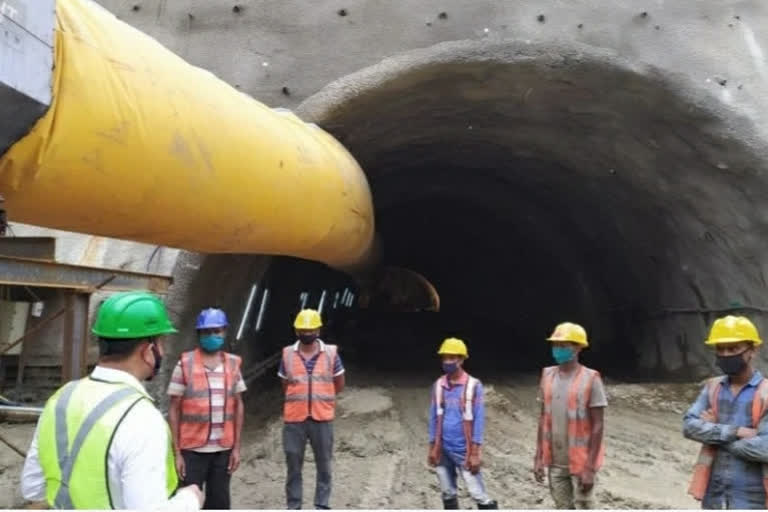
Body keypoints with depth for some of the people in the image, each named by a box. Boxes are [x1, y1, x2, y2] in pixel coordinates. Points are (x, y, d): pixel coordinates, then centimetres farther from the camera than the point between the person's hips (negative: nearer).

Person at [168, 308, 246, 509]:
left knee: (219, 503, 14)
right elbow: (174, 410, -4)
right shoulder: (185, 364, -6)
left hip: (223, 449, 3)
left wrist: (236, 447, 4)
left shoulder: (232, 364, 4)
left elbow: (238, 406, 8)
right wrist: (176, 452, -7)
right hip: (192, 449, -3)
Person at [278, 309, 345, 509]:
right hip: (294, 419, 1)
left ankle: (322, 505, 21)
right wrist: (299, 399, 9)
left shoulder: (331, 353, -2)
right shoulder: (288, 354, 1)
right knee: (293, 465, 9)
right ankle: (293, 506, 21)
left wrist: (320, 397, 8)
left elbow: (339, 384, 7)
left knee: (323, 464, 9)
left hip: (322, 418, -1)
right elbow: (285, 385, 13)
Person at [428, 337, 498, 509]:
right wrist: (432, 448, 6)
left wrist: (475, 453, -12)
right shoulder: (438, 385, 2)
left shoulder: (473, 385, -9)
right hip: (443, 450, 4)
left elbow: (478, 420, -9)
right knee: (448, 494, 13)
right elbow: (434, 418, 8)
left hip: (464, 450, -4)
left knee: (479, 495, -4)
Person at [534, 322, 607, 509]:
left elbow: (598, 426, -12)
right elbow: (543, 418, 8)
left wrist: (590, 467, -15)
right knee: (563, 507, 13)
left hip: (581, 462, -5)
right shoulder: (548, 376, 3)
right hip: (555, 462, 5)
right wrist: (539, 457, 6)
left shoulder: (590, 379, -13)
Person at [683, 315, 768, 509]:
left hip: (749, 496, -5)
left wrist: (714, 433, -10)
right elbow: (689, 425, -7)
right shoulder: (712, 387, 4)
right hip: (713, 492, 5)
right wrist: (734, 432, -20)